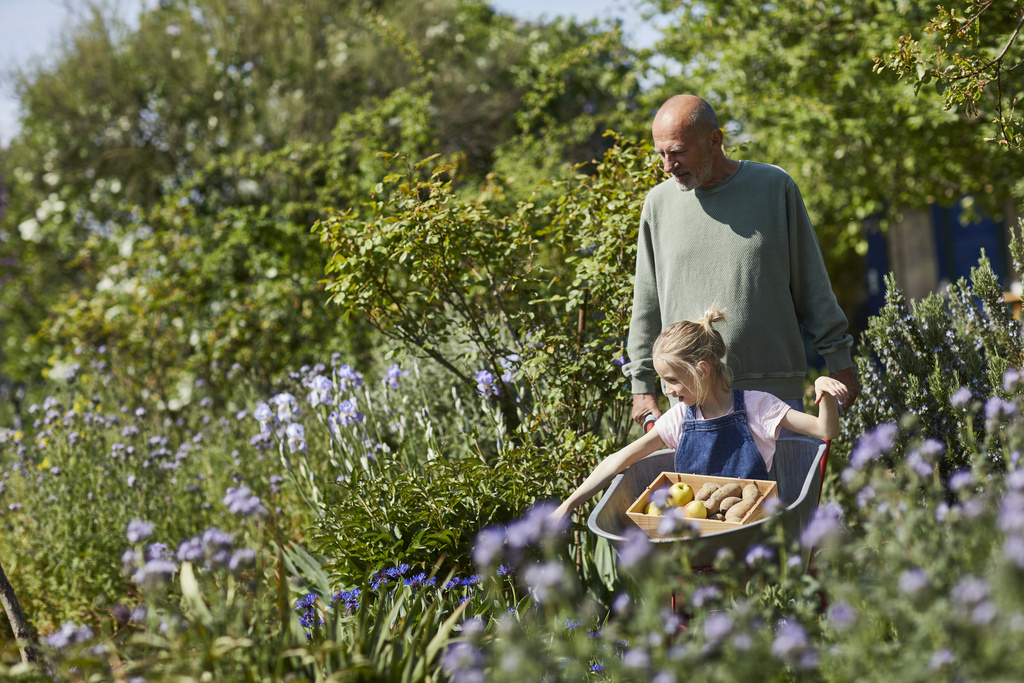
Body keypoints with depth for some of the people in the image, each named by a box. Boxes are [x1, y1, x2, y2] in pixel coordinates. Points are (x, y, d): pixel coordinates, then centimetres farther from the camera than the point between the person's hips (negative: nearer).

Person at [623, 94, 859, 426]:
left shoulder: (775, 186, 2)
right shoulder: (659, 202, 8)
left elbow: (811, 283, 6)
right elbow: (646, 303, 13)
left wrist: (839, 361, 6)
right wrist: (642, 385, 11)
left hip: (772, 388, -1)